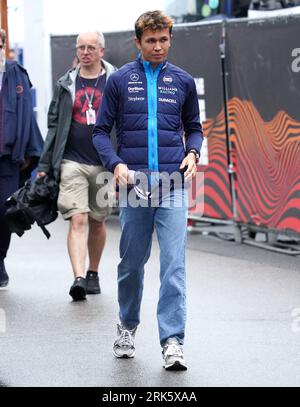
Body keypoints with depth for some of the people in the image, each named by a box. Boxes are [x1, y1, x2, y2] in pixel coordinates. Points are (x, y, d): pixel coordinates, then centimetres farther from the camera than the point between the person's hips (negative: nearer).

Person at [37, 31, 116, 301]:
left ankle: (93, 273, 27)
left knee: (97, 222, 11)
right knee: (78, 220, -13)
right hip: (72, 163, 0)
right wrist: (45, 165, 8)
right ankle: (79, 278, -21)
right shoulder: (66, 85, 9)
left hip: (104, 164, 0)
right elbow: (54, 126, 12)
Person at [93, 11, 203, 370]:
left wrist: (192, 153, -1)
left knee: (174, 264, -9)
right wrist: (116, 164, -10)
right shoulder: (119, 80, 4)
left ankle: (172, 341, -11)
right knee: (132, 263, 10)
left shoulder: (183, 81, 9)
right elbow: (101, 131, 6)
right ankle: (127, 327, 32)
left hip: (173, 185, 0)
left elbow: (194, 126, 19)